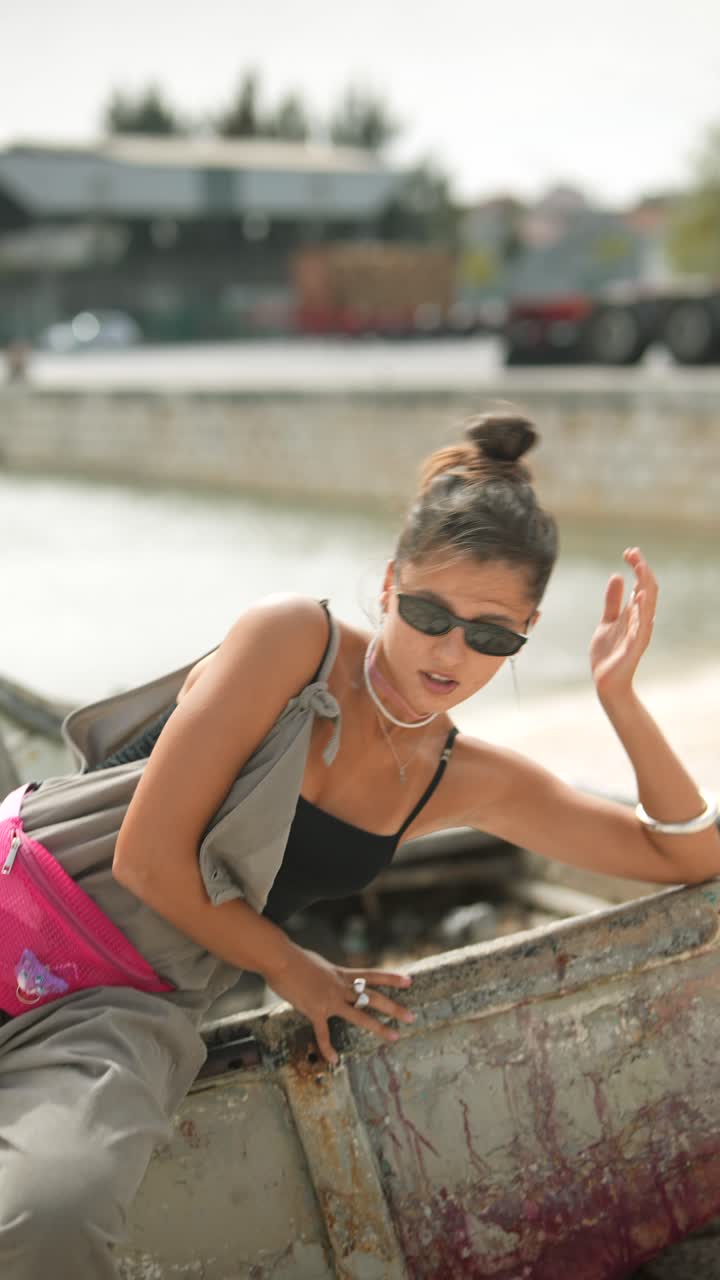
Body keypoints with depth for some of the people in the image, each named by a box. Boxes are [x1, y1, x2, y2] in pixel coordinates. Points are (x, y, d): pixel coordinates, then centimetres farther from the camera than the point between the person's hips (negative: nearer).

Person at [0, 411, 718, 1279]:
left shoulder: (471, 784, 5)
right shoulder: (292, 639, -10)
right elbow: (148, 857, -10)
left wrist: (620, 698, -5)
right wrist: (289, 968, 0)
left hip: (133, 1005, 2)